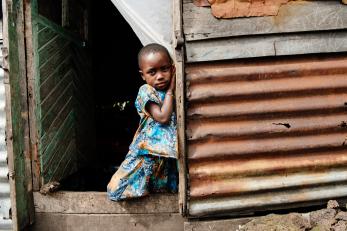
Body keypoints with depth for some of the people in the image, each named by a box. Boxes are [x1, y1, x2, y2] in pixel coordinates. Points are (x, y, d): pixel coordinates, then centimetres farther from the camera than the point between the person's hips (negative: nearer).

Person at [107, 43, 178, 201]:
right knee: (118, 188, -7)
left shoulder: (173, 89, 5)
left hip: (169, 151, 5)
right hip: (149, 151, -4)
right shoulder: (146, 91, -12)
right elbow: (162, 117, -22)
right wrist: (170, 91, -15)